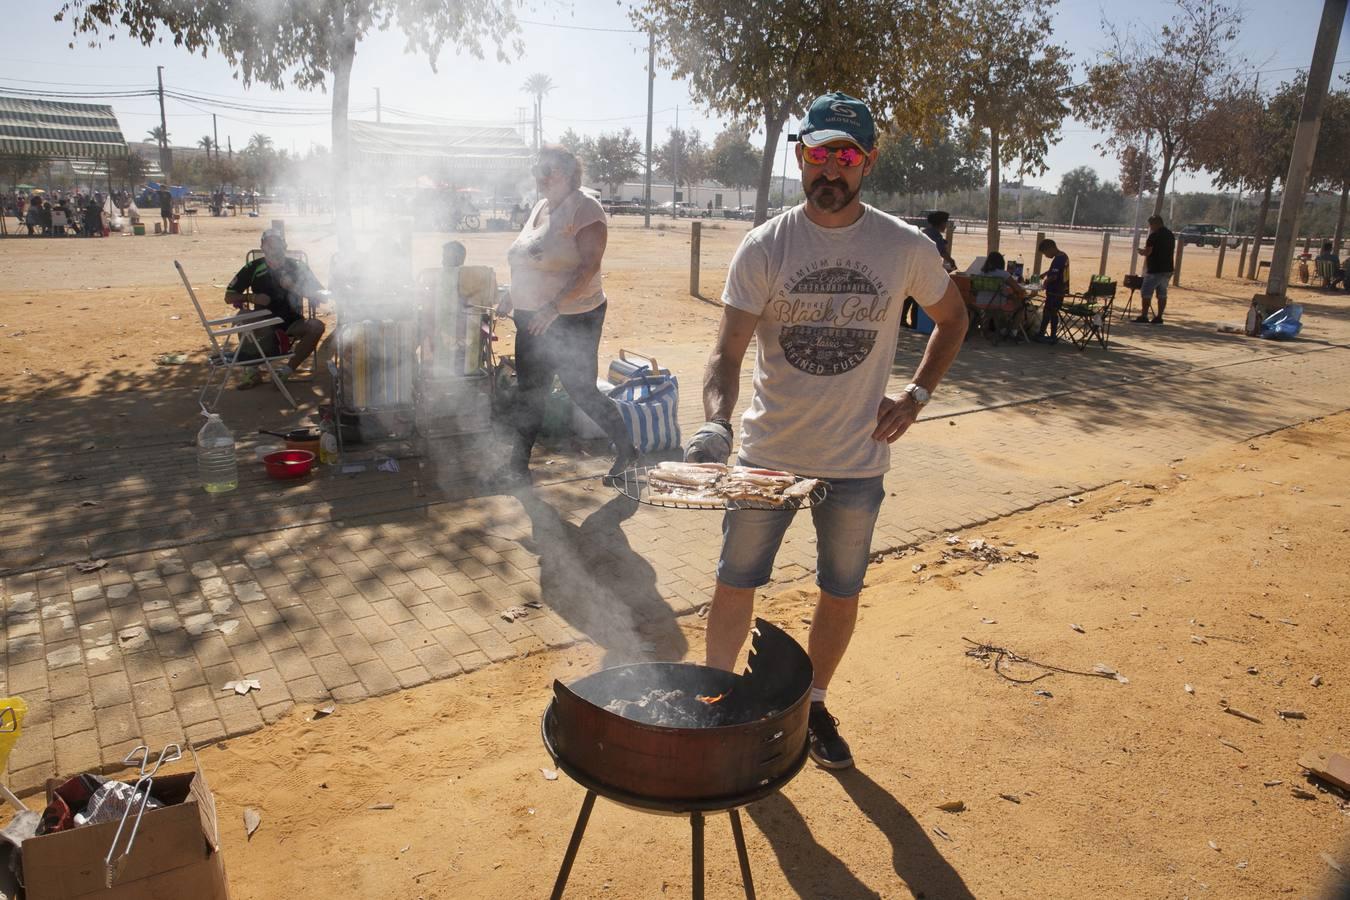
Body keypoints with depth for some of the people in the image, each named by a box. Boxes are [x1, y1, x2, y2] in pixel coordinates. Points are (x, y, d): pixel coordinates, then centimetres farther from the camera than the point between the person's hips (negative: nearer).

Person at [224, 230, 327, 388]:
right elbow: (229, 296, 3)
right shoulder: (253, 268, -2)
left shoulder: (297, 266, -1)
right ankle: (251, 368, 3)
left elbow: (322, 296, -7)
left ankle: (289, 368, -17)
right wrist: (250, 297, -17)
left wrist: (295, 288, -21)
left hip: (292, 323, 1)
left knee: (316, 326, -29)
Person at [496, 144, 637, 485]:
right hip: (532, 318, 8)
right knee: (529, 393, 12)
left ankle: (626, 448, 20)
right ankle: (518, 466, 23)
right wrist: (511, 296, 19)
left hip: (572, 320, -8)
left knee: (581, 390, 0)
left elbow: (589, 266, -23)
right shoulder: (540, 207, 12)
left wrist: (555, 306, -30)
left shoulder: (584, 208, -13)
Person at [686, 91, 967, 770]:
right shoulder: (763, 248, -8)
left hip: (856, 464, 1)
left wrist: (916, 396, 1)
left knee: (840, 595, 15)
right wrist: (716, 422, -32)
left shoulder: (906, 248, -5)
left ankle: (814, 704, 39)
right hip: (766, 457, -1)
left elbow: (952, 318, 13)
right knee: (735, 585, 9)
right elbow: (727, 354, -13)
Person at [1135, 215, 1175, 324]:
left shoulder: (1154, 235, -13)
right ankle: (1159, 317, 10)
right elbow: (1173, 252, 21)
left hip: (1155, 270, -8)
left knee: (1146, 292, -4)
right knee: (1162, 293, 9)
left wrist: (1141, 251, 4)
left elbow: (1147, 252, -18)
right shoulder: (1171, 234, 14)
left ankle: (1144, 316, -7)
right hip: (1168, 269, 8)